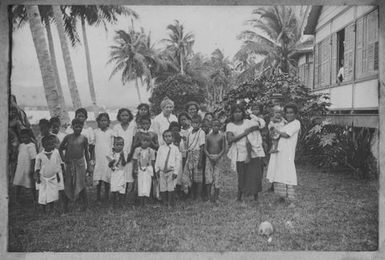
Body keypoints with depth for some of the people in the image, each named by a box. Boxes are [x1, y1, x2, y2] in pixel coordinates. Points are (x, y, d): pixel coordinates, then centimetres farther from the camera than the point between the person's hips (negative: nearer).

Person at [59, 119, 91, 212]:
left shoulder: (84, 138, -3)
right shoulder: (68, 137, -2)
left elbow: (86, 152, 5)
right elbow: (60, 148, 11)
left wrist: (88, 165, 6)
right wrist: (63, 157, -1)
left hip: (80, 163, -1)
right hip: (69, 163, 1)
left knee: (81, 184, -2)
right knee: (68, 184, 8)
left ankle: (85, 203, 16)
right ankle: (65, 205, 19)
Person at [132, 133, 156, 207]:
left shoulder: (151, 151, -1)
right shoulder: (137, 150, -1)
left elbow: (153, 162, 3)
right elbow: (135, 161, 3)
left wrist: (154, 171, 3)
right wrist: (135, 170, 0)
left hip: (148, 169, 0)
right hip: (140, 169, 1)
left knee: (147, 185, -3)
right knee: (140, 185, 3)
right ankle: (141, 204, 10)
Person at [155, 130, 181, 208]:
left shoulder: (175, 148, 0)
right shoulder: (161, 148, 6)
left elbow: (178, 161, -2)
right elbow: (157, 159, 9)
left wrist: (175, 172, -7)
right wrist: (157, 169, 4)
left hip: (171, 171, -2)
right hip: (162, 171, 3)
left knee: (170, 188, -1)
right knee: (162, 189, 6)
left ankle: (170, 204, 10)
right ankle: (164, 204, 18)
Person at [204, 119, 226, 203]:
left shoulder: (222, 136, 3)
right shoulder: (208, 136, 4)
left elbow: (223, 149, 0)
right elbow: (205, 148, 3)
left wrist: (218, 156, -13)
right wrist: (209, 156, -12)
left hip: (218, 157, 0)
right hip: (209, 157, 0)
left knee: (217, 177, -1)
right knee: (208, 177, -7)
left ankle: (215, 197, 6)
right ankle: (209, 196, -1)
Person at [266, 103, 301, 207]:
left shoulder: (296, 123, -1)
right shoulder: (284, 124, 22)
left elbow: (286, 135, -12)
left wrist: (276, 131, 0)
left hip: (287, 153, -8)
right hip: (277, 152, 8)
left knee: (287, 175, -9)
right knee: (277, 174, 9)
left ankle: (291, 201, -5)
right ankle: (282, 196, 21)